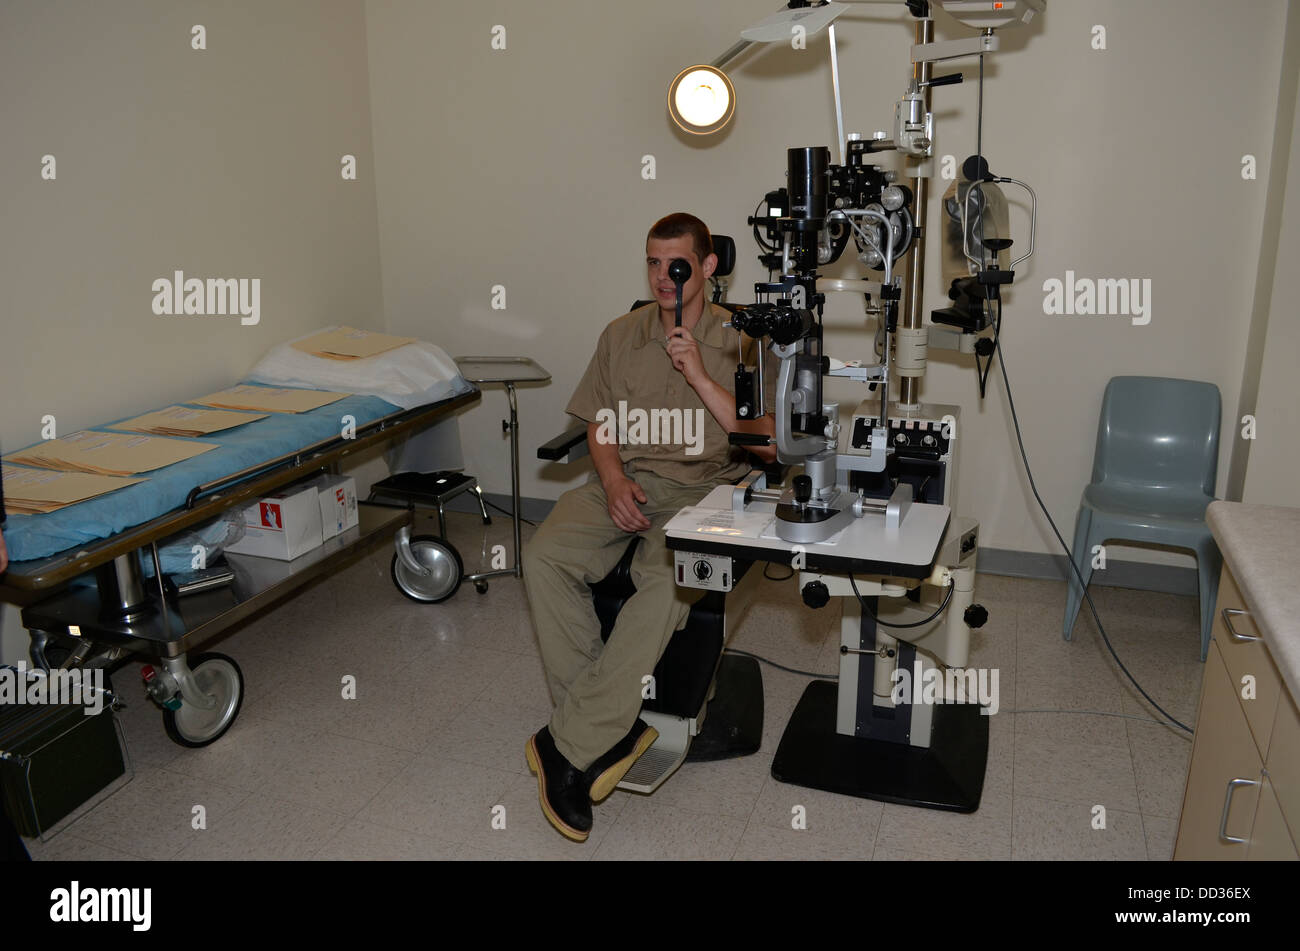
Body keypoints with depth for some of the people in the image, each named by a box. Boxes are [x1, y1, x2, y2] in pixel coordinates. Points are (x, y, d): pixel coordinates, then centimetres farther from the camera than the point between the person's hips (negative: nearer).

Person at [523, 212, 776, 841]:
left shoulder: (741, 341, 6)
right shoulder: (621, 335, 17)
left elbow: (767, 444, -2)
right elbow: (599, 427, 16)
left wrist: (700, 376, -10)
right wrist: (614, 481, -5)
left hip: (702, 486, -3)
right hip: (626, 481, 4)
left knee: (668, 577, -36)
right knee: (544, 557, -26)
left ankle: (568, 743, -24)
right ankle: (612, 732, -22)